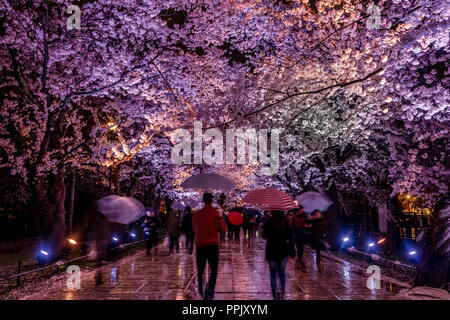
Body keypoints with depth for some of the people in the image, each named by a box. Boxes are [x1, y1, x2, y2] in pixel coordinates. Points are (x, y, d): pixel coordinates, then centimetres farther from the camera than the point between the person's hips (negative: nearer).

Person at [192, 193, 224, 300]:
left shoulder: (196, 214, 6)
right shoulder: (215, 213, -6)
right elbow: (220, 228, -1)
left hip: (200, 244, 4)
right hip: (213, 244, -3)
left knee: (200, 270, 13)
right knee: (214, 269, 0)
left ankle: (200, 291, 18)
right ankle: (210, 289, -21)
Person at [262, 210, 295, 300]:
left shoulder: (269, 222, -10)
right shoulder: (286, 222, -5)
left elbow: (264, 236, -2)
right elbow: (290, 237, -2)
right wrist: (292, 250, 6)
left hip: (271, 251, -2)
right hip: (284, 251, 2)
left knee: (273, 274, 7)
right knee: (282, 272, 17)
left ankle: (275, 295, 7)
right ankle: (282, 293, 16)